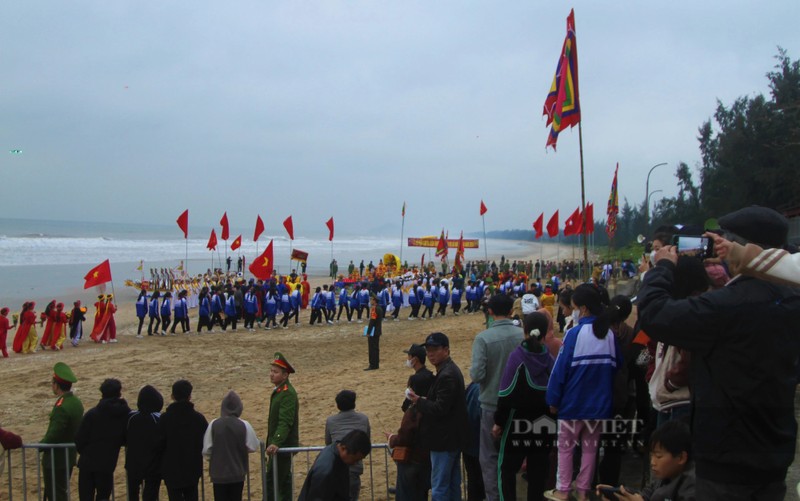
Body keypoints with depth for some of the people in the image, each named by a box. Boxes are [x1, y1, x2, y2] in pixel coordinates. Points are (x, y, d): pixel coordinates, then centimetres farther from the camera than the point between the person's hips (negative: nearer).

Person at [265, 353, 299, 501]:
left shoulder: (288, 393, -19)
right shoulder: (279, 390, 11)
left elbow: (285, 422, -28)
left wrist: (276, 443, -37)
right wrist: (273, 442, 17)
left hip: (283, 444, -10)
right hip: (281, 444, 10)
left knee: (272, 480, -10)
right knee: (284, 480, 16)